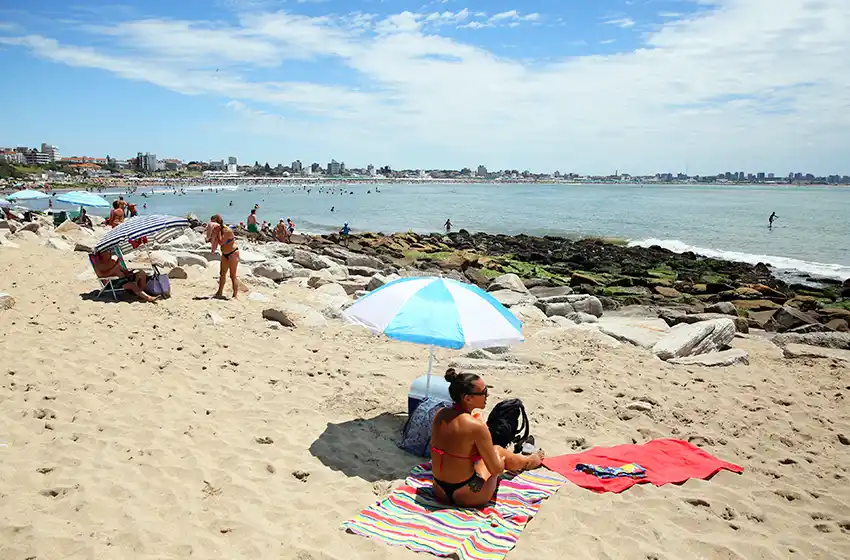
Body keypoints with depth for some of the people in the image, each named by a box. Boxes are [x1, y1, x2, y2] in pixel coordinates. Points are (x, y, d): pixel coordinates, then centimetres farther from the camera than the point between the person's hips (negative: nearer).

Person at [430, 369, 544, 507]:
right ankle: (528, 461, 52)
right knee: (497, 450, 20)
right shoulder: (476, 426, -25)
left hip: (439, 491, 6)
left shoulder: (440, 415, -6)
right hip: (467, 497, -5)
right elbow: (496, 469, -16)